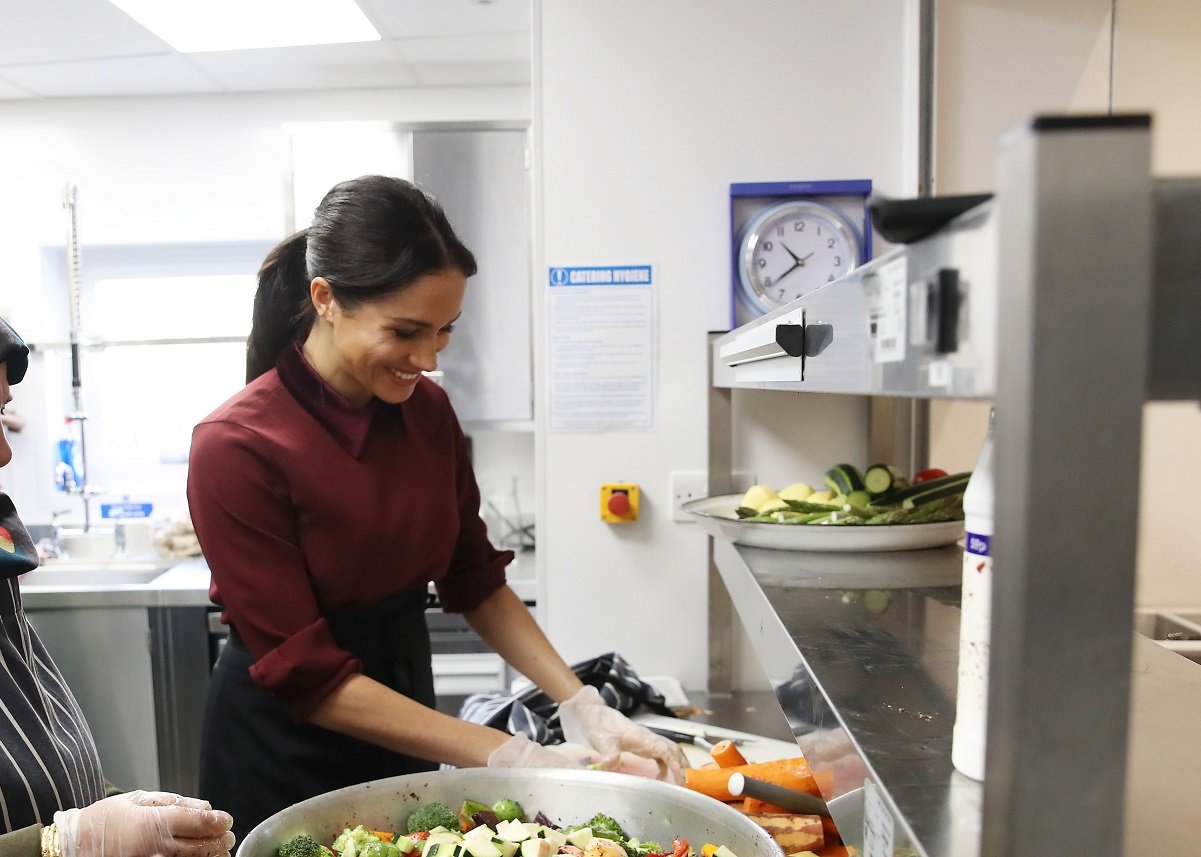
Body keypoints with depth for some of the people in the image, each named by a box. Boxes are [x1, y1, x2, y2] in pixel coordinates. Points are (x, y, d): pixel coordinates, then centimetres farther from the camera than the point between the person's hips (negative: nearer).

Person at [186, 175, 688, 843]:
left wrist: (584, 707, -10)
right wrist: (510, 758, -26)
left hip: (404, 706, 5)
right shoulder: (235, 448, -24)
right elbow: (307, 675, -23)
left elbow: (475, 580, 0)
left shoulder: (428, 411, -8)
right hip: (286, 747, -5)